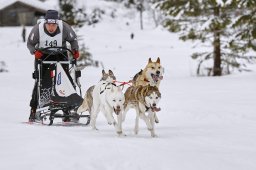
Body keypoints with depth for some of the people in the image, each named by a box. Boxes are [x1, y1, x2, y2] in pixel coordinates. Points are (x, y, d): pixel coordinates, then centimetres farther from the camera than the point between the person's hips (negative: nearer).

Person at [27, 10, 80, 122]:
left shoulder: (64, 27, -20)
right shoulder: (38, 28, -20)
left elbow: (73, 40, -2)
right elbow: (30, 43, -6)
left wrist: (75, 50, -19)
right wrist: (35, 51, -24)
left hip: (60, 55, 1)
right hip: (42, 56, -1)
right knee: (40, 82, -8)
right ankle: (33, 110, -1)